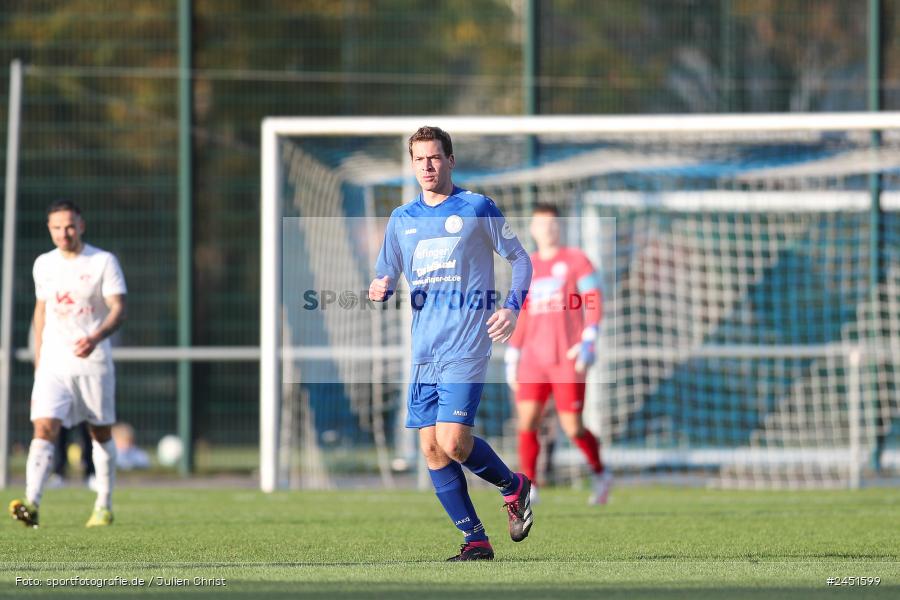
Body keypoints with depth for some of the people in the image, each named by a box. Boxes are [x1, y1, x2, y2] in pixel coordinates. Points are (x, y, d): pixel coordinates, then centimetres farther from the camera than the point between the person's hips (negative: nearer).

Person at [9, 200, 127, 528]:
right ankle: (31, 504, -28)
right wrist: (38, 361, 17)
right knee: (44, 429, -15)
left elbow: (118, 309, -11)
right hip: (53, 363, 2)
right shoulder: (44, 264, 8)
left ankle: (104, 506, 24)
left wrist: (96, 337, -30)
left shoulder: (104, 262, -5)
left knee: (101, 433, 9)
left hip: (93, 362, -2)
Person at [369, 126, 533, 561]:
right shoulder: (402, 219, 14)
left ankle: (513, 486, 12)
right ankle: (475, 541, 7)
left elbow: (520, 259, 6)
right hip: (423, 346, 6)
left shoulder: (477, 208, 1)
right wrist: (380, 291, -5)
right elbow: (385, 276, 20)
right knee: (431, 448, -1)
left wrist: (512, 307, -10)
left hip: (466, 343, -5)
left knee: (453, 442, -16)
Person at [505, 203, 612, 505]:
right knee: (526, 421, -12)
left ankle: (600, 474, 20)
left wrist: (587, 343, -16)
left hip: (567, 359, -4)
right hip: (533, 360, 4)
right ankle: (528, 488, -7)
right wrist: (511, 360, 17)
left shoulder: (576, 260, 3)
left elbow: (594, 302, -4)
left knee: (573, 428, -5)